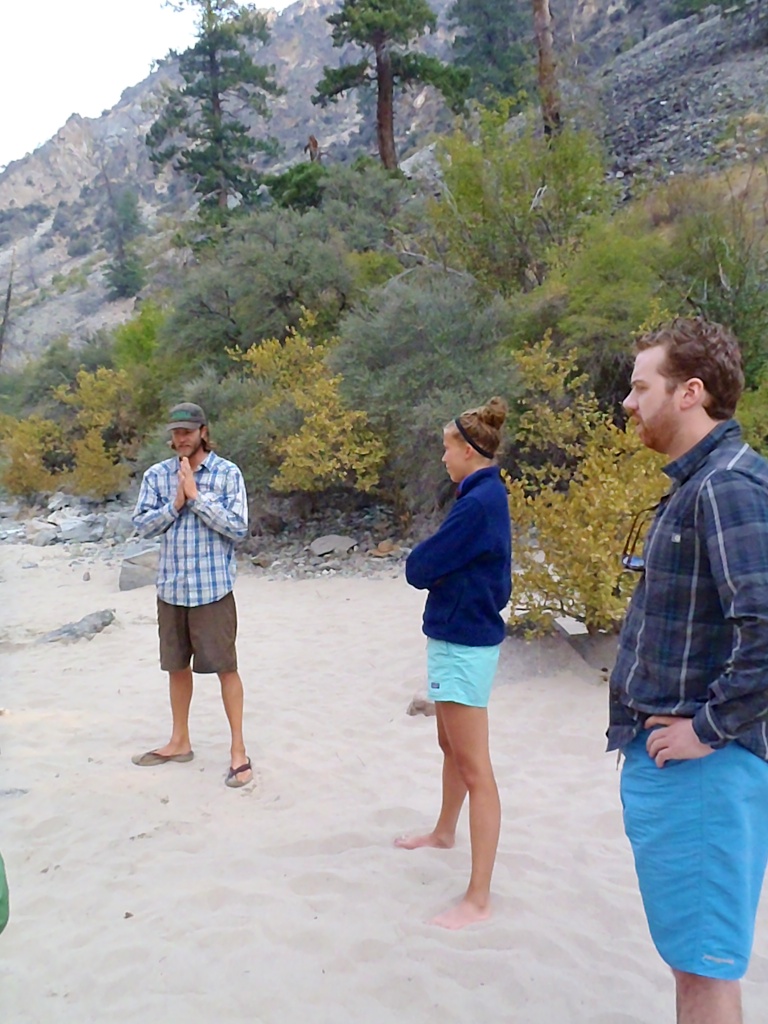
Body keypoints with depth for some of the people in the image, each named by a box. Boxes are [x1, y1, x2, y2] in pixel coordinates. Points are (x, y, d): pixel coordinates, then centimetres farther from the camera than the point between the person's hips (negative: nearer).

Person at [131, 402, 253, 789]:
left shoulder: (227, 473, -6)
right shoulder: (156, 475, 5)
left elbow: (238, 528, -12)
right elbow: (142, 524, 2)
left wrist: (197, 496, -16)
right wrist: (176, 503, -13)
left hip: (213, 586, -4)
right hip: (171, 586, 4)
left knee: (225, 666, 1)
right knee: (177, 666, 16)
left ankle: (238, 750, 11)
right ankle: (180, 742, 32)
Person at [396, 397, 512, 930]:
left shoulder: (479, 502, -22)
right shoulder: (490, 496, 10)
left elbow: (420, 567, -18)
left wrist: (419, 559, 0)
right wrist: (432, 561, -4)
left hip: (463, 644, -11)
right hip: (464, 635, 11)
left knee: (473, 766, -4)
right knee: (452, 746, 26)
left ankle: (479, 898, 4)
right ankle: (445, 831, 48)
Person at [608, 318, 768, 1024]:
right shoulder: (697, 483, 12)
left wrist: (709, 728, -20)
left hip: (700, 770, -10)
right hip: (673, 759, 10)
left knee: (703, 961, 4)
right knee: (693, 954, 22)